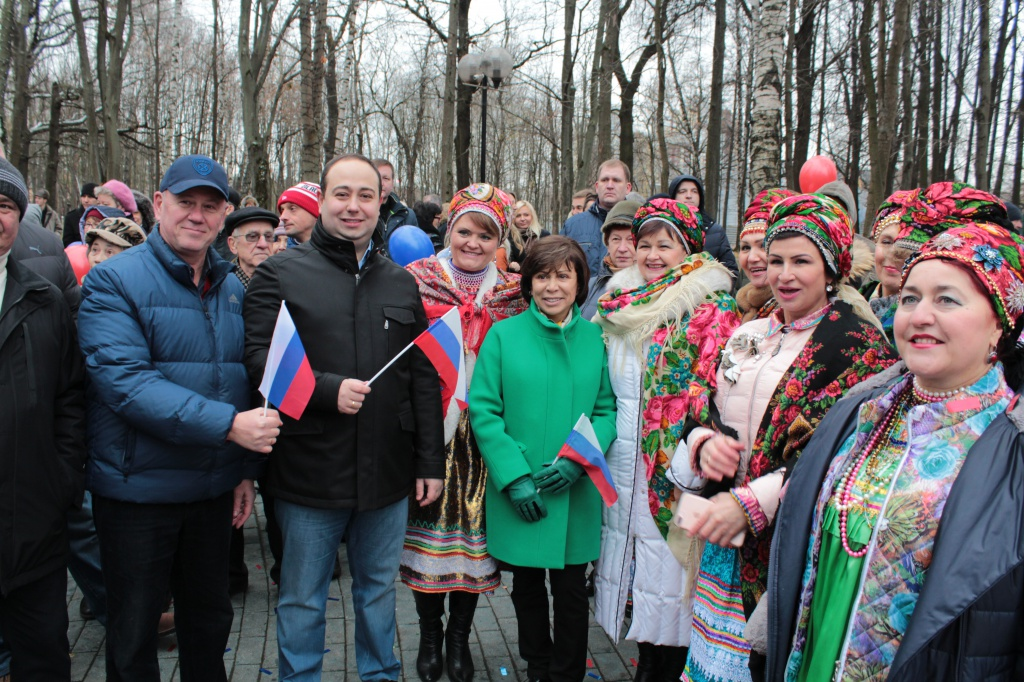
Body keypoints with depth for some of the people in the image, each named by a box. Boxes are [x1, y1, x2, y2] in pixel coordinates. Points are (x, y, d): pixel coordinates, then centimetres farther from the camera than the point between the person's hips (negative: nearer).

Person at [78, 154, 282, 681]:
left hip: (215, 489, 5)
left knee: (210, 619, 20)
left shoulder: (232, 288, 7)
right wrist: (228, 424, -29)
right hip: (137, 489, -5)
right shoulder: (114, 281, -10)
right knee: (133, 635, 11)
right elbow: (124, 381, -23)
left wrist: (247, 468, 7)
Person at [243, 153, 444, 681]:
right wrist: (328, 389, -21)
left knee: (379, 590, 20)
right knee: (302, 601, 13)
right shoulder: (282, 273, -2)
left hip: (388, 475, 3)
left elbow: (424, 378, 8)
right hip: (309, 473, -3)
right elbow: (256, 357, -10)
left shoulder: (401, 283, 9)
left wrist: (431, 462, 4)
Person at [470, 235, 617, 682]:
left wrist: (578, 460, -15)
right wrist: (514, 477, -14)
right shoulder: (503, 335, -5)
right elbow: (483, 410, -7)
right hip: (517, 494, 0)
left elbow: (608, 410, 1)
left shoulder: (596, 339, 0)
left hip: (576, 493, 0)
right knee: (527, 586, 17)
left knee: (571, 590, 11)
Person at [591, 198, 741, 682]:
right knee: (633, 561, 15)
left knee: (667, 566, 1)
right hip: (621, 464, 6)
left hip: (672, 467, -6)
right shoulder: (619, 304, 11)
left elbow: (713, 390, -13)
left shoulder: (712, 308, -7)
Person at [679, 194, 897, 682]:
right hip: (725, 537, 6)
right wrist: (704, 442, -10)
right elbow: (707, 414, 14)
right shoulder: (748, 336, 11)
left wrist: (753, 502, -23)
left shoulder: (857, 343, -9)